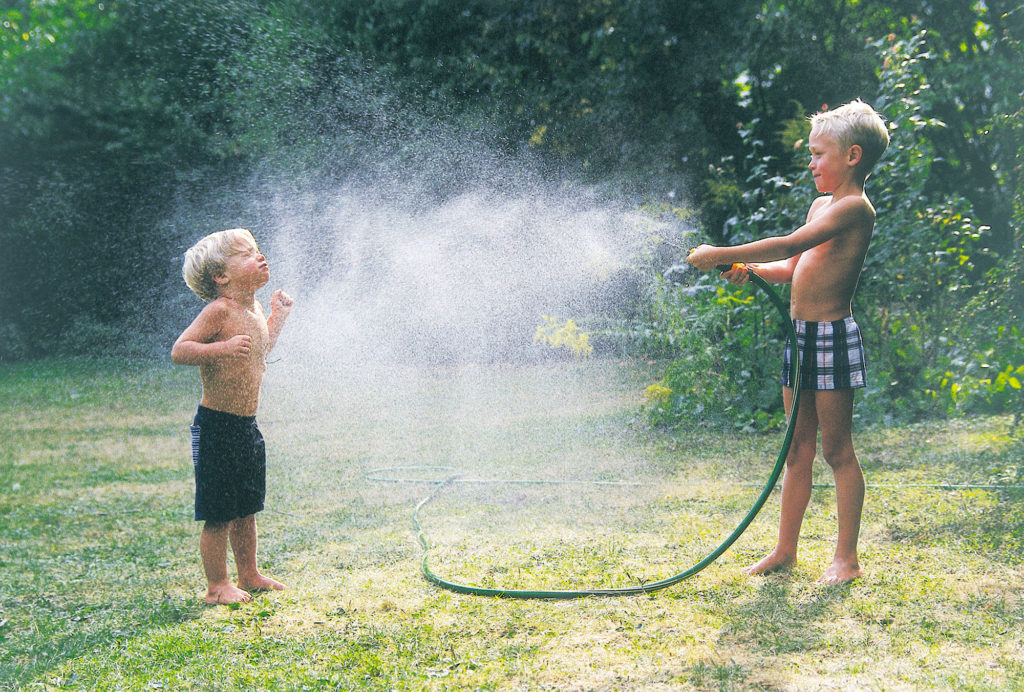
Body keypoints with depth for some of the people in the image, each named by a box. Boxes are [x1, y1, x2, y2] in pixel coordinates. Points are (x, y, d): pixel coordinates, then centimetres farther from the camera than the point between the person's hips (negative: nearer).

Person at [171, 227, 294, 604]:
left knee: (246, 509, 19)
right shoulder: (219, 310, -16)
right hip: (216, 427, -8)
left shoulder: (253, 310, 10)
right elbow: (179, 350, -22)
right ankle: (217, 586, 12)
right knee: (219, 515, 0)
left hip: (247, 426, 8)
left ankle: (249, 576, 31)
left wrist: (277, 316, 24)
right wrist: (223, 348, -34)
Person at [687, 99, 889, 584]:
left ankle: (846, 558, 8)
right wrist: (748, 269, 1)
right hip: (800, 335, 9)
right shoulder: (821, 205, 16)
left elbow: (790, 246, -23)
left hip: (834, 336, -9)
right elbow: (793, 268, 20)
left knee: (836, 450, -1)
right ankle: (784, 551, 21)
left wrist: (721, 254, -21)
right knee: (798, 451, 13)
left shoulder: (855, 207, -13)